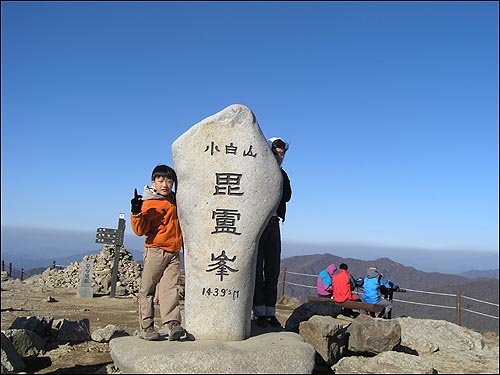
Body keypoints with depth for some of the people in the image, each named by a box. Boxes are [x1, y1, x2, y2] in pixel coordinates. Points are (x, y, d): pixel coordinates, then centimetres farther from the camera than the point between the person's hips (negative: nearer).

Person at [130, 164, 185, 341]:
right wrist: (137, 212, -26)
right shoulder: (149, 204, -5)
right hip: (155, 251, -4)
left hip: (173, 253, 4)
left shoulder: (176, 201, 14)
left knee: (170, 287, -6)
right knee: (147, 289, 2)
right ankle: (146, 327, 8)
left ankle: (172, 323, -11)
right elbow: (140, 230, -13)